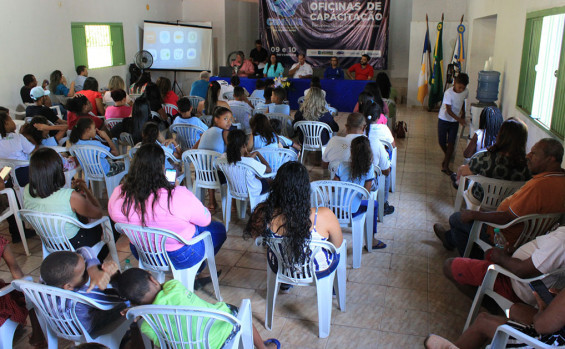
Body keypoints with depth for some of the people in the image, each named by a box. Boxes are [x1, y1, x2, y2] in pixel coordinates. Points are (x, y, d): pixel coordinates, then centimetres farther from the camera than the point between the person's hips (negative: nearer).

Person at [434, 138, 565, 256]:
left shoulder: (539, 185, -34)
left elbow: (508, 218, -31)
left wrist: (473, 215, -20)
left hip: (509, 238, -9)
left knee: (455, 218, 11)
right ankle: (449, 237, 50)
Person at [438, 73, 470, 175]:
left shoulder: (465, 92, -8)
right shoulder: (448, 93, -24)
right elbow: (449, 110, -25)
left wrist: (463, 114, 14)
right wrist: (459, 119, -35)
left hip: (455, 121, 3)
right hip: (444, 120, -3)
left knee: (451, 143, -2)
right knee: (442, 142, 6)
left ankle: (445, 166, 5)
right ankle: (447, 156, 38)